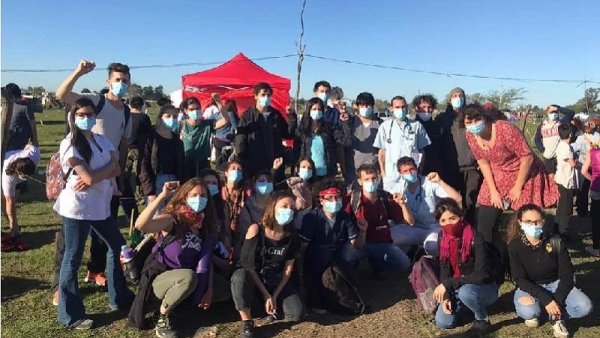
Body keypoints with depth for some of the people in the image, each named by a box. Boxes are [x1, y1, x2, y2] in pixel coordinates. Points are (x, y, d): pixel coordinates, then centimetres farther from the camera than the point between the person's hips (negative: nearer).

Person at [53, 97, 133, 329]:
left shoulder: (103, 141, 10)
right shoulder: (69, 144, -11)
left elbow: (116, 169, -3)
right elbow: (88, 177, -20)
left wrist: (92, 178, -17)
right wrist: (106, 172, -4)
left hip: (100, 206, 7)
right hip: (77, 208, -7)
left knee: (117, 246, 16)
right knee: (73, 259, 2)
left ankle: (119, 298, 32)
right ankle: (70, 316, 13)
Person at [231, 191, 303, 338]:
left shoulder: (291, 237, -7)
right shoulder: (256, 229, -17)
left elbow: (288, 269, -4)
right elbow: (249, 265, -17)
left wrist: (274, 296, -12)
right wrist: (265, 295, -18)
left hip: (277, 282, 3)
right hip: (253, 278, -2)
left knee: (296, 314, -20)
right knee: (240, 276, -38)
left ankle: (273, 305, 13)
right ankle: (247, 321, -17)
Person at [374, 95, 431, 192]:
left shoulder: (417, 125, 7)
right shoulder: (385, 126, 7)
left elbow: (421, 150, 11)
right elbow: (381, 151, 9)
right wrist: (383, 172, 3)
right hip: (390, 176, 0)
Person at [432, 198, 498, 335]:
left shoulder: (476, 239, -26)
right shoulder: (443, 239, -7)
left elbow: (481, 275, -30)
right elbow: (444, 270, 0)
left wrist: (448, 284, -29)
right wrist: (446, 296, -13)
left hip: (485, 288, -6)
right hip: (457, 288, 6)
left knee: (466, 292, -38)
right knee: (442, 322, -11)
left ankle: (483, 320, -7)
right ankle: (471, 304, 16)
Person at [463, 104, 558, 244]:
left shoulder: (505, 130, -29)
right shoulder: (471, 136, -11)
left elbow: (528, 157, -23)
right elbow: (483, 162, 0)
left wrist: (518, 187, -16)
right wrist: (493, 191, -4)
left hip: (524, 174, -5)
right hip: (498, 177, 5)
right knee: (484, 222, 4)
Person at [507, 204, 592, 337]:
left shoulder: (555, 242, -15)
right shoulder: (515, 246, -18)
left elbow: (567, 274, -10)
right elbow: (520, 280, -18)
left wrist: (557, 300, -22)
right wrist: (546, 300, -29)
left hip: (555, 284, 2)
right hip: (529, 287, -2)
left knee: (584, 306, -24)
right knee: (527, 312, -33)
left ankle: (557, 317, 4)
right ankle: (533, 312, 4)